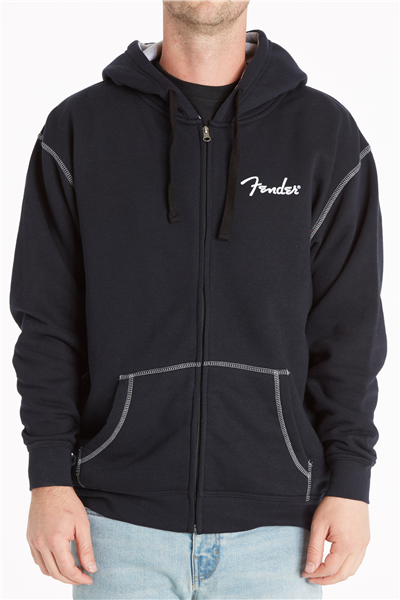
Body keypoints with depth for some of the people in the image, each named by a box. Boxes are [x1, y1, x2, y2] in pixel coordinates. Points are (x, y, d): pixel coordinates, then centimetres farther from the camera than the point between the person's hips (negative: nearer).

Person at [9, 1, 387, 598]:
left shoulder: (326, 132, 3)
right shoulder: (78, 128, 3)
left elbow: (348, 330, 3)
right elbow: (48, 323, 3)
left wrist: (350, 483, -2)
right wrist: (50, 478, -4)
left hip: (274, 525, 0)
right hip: (121, 523, 0)